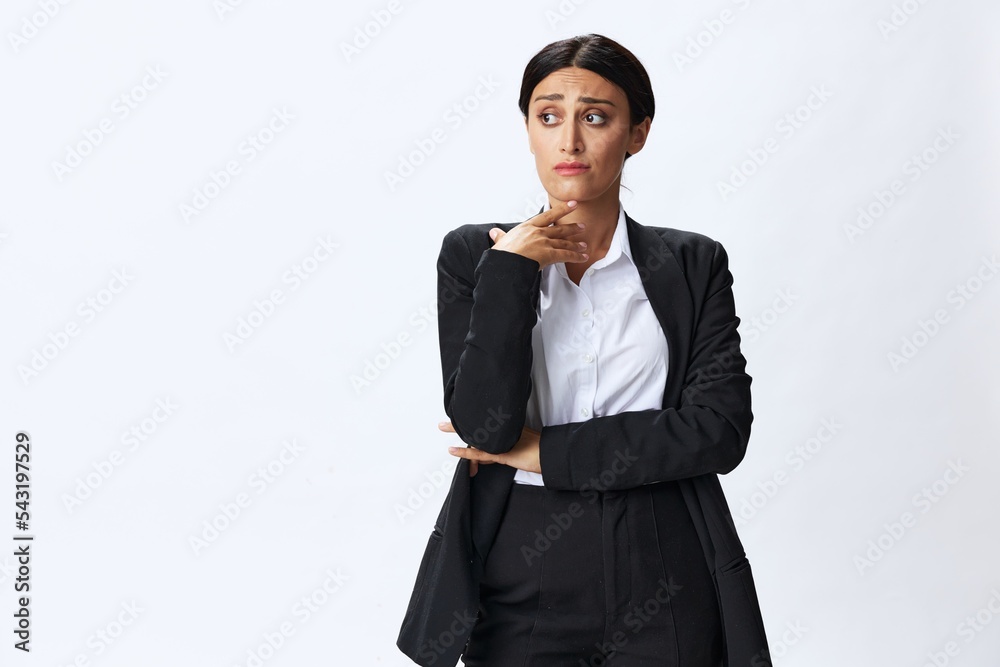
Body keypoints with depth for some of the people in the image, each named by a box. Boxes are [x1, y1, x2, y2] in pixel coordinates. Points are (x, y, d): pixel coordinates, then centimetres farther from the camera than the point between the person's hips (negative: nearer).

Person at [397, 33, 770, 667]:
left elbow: (720, 428, -10)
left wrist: (548, 450, -12)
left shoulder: (693, 264, 2)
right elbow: (484, 425, -11)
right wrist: (511, 270, -13)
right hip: (521, 589, 0)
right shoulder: (474, 255, 1)